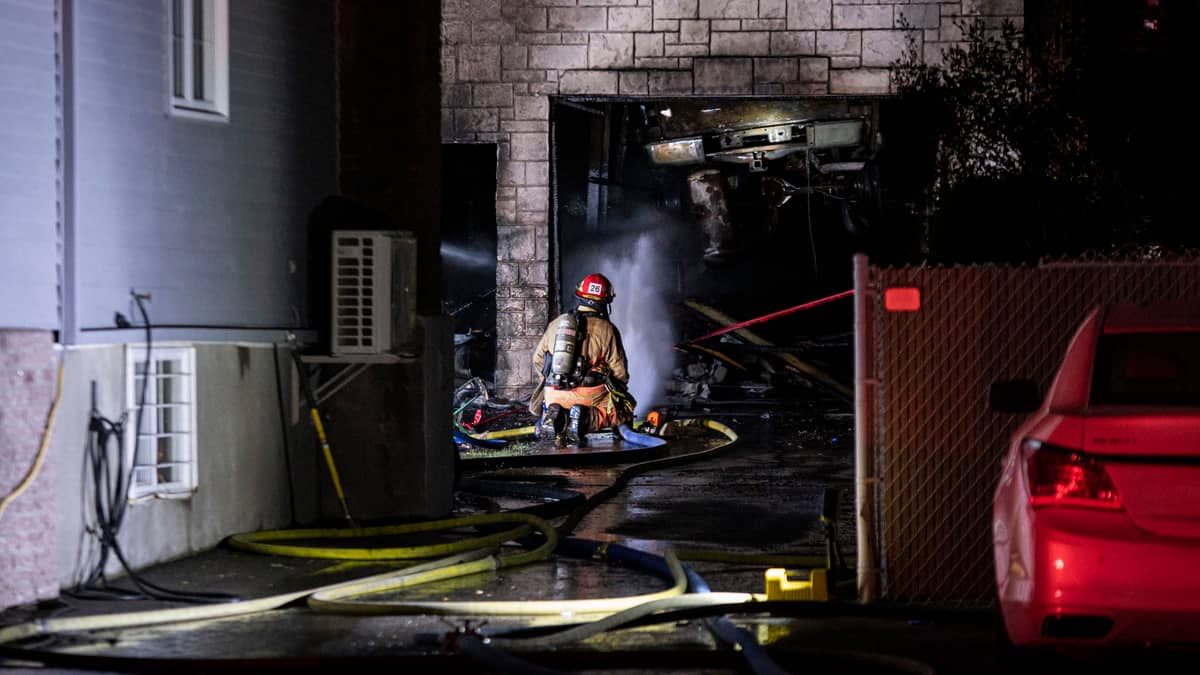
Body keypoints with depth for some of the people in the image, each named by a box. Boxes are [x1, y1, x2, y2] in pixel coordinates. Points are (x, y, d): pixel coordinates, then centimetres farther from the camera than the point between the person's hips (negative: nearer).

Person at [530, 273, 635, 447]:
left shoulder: (556, 324, 12)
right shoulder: (607, 330, -1)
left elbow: (538, 359, 18)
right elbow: (619, 370, -1)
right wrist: (619, 390, 19)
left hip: (553, 394, 4)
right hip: (590, 396, -4)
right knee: (625, 411, 12)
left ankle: (553, 417, -7)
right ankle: (588, 418, -18)